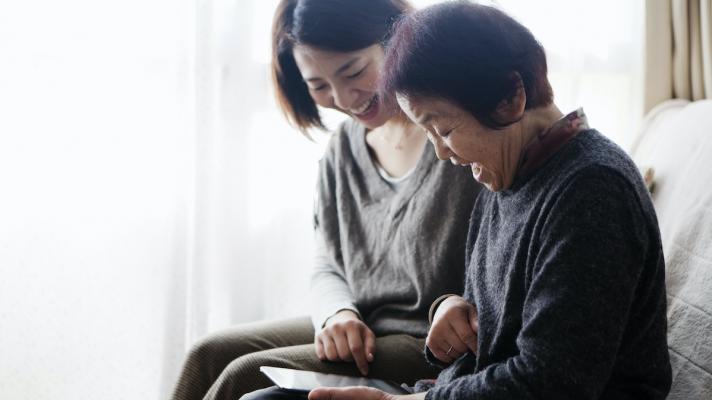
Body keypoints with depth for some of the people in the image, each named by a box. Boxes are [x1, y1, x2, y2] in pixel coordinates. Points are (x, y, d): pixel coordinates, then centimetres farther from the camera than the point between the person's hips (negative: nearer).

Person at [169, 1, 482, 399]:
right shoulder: (346, 146, 9)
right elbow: (329, 267, 12)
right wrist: (339, 314, -9)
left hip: (442, 349, -7)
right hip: (363, 331, 7)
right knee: (211, 354, -4)